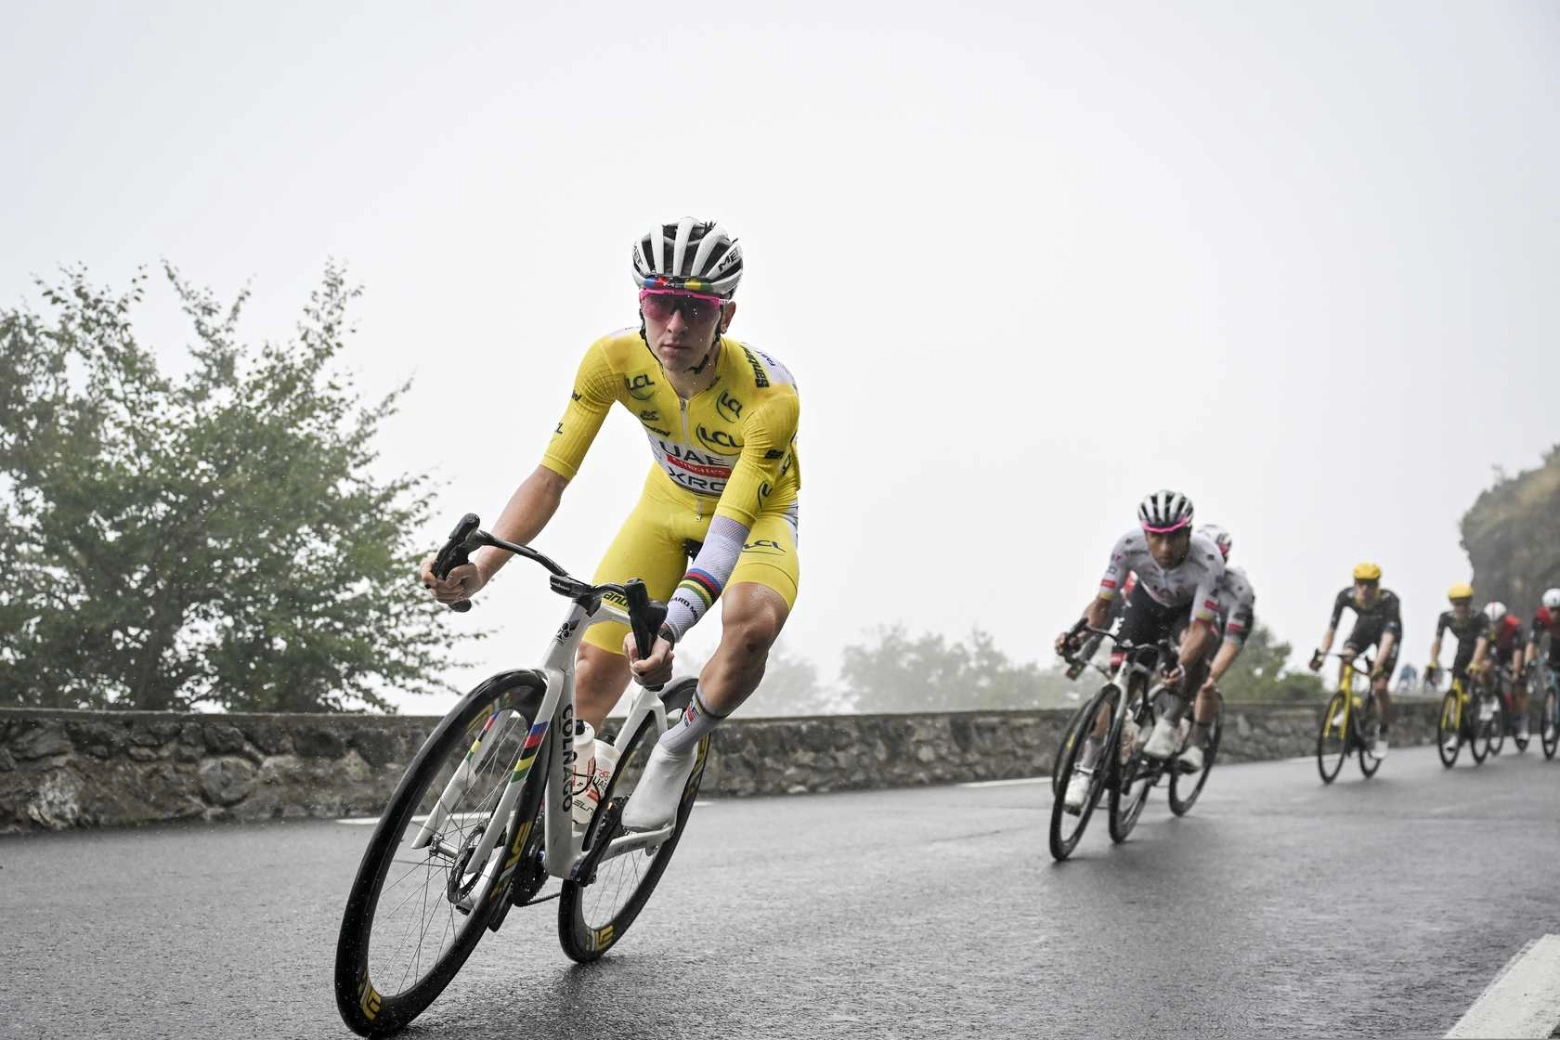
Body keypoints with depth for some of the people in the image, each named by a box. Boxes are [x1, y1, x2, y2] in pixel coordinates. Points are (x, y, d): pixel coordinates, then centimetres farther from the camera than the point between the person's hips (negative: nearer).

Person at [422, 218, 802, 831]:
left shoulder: (770, 395, -36)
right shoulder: (614, 358, -26)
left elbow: (728, 531, -41)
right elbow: (551, 476, -25)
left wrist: (669, 630, -57)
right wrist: (480, 567, -41)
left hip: (754, 513, -3)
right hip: (668, 502, 3)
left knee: (753, 622, -36)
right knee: (593, 669, -10)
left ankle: (676, 752, -8)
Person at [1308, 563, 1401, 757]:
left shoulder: (1389, 600, -38)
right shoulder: (1346, 596, -30)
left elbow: (1388, 636, -46)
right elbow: (1331, 628, -27)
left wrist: (1378, 665, -57)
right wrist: (1321, 653, -39)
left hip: (1387, 633, -3)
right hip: (1364, 629, 3)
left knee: (1380, 687, -13)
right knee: (1345, 658, -29)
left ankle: (1383, 735, 8)